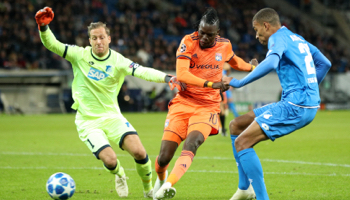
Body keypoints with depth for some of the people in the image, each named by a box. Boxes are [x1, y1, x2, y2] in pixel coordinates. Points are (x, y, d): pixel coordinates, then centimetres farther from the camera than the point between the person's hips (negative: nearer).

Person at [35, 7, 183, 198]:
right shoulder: (80, 55, -5)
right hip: (88, 121, -1)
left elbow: (142, 72, -22)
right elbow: (52, 44, -8)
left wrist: (167, 78, -39)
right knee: (110, 160, -20)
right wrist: (43, 27, -27)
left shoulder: (118, 61, -8)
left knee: (139, 152, -18)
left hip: (112, 116, 1)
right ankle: (120, 176, 19)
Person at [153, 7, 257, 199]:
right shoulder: (188, 42, -9)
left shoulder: (225, 45, 2)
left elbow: (233, 60, 29)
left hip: (207, 107, 1)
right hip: (183, 103, -1)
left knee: (190, 145, -30)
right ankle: (160, 178, 29)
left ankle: (169, 184, -42)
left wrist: (252, 68, 38)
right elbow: (181, 75, -23)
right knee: (164, 158, -5)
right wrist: (211, 84, -32)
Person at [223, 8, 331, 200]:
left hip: (295, 106, -10)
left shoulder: (278, 38, -8)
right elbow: (324, 64, 29)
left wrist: (239, 83, -23)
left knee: (242, 143, -14)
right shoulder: (298, 39, 21)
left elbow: (270, 63, -29)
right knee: (236, 125, 15)